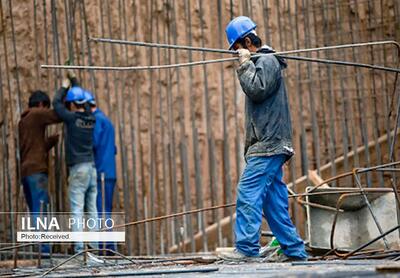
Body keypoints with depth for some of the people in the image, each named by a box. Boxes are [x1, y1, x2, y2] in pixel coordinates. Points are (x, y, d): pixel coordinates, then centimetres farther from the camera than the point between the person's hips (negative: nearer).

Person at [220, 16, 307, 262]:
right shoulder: (260, 62, 23)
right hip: (267, 144, 10)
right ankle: (294, 249, 9)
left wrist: (245, 64, -12)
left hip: (268, 145, -10)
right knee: (274, 202, 8)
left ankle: (247, 248, -19)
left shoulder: (267, 61, -6)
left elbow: (257, 90, -19)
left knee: (248, 194, -15)